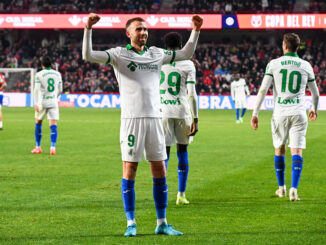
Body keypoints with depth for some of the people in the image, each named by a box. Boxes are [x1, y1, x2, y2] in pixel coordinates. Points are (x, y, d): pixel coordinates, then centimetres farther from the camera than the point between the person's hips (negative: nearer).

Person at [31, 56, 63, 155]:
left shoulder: (39, 74, -5)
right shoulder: (57, 74, 7)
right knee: (53, 126, -3)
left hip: (42, 102, -2)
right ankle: (53, 148, -18)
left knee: (38, 123, 17)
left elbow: (36, 89, -15)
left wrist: (35, 103, -19)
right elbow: (60, 90, 14)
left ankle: (38, 147, 22)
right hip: (53, 102, 2)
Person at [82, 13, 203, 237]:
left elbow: (186, 54, 27)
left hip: (155, 117, 4)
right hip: (131, 118, -4)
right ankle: (131, 224, 3)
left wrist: (195, 31, 17)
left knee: (160, 170, 4)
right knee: (129, 169, -3)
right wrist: (88, 28, -19)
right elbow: (88, 56, -9)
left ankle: (162, 223, 11)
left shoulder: (156, 54, 15)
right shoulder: (119, 54, 2)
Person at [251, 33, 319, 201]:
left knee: (279, 150, 16)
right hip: (298, 113, 0)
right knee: (296, 151, -3)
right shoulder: (306, 66, 5)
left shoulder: (274, 64, 1)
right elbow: (315, 93, 16)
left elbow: (263, 89, -5)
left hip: (280, 113, 0)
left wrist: (255, 113, -2)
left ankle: (281, 188, 25)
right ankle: (293, 189, -15)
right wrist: (314, 109, 35)